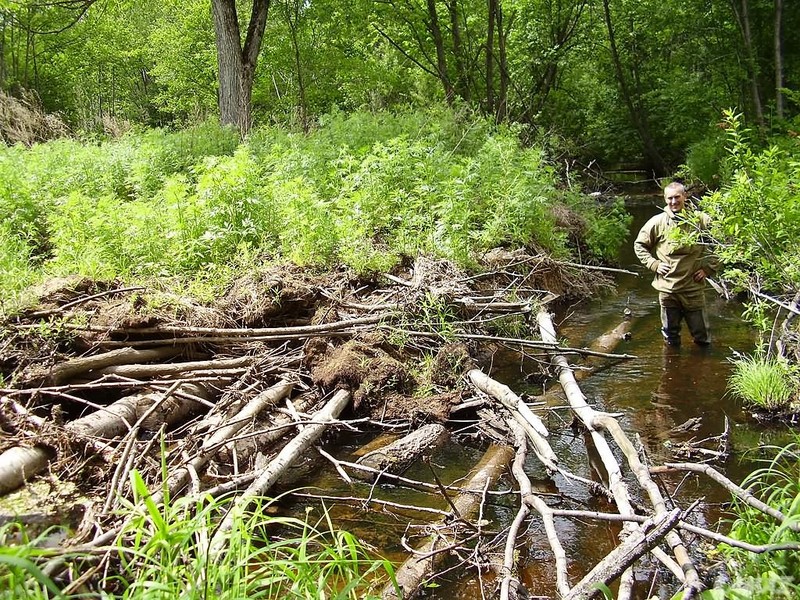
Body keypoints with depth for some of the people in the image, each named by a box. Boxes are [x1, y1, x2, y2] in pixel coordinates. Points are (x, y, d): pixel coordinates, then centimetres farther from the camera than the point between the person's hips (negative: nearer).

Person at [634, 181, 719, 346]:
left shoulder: (700, 220, -3)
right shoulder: (657, 222, -1)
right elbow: (639, 245, 11)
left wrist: (708, 268, 0)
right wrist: (654, 264, -1)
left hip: (694, 288, 0)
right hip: (667, 288, 1)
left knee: (702, 338, 9)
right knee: (671, 339, 13)